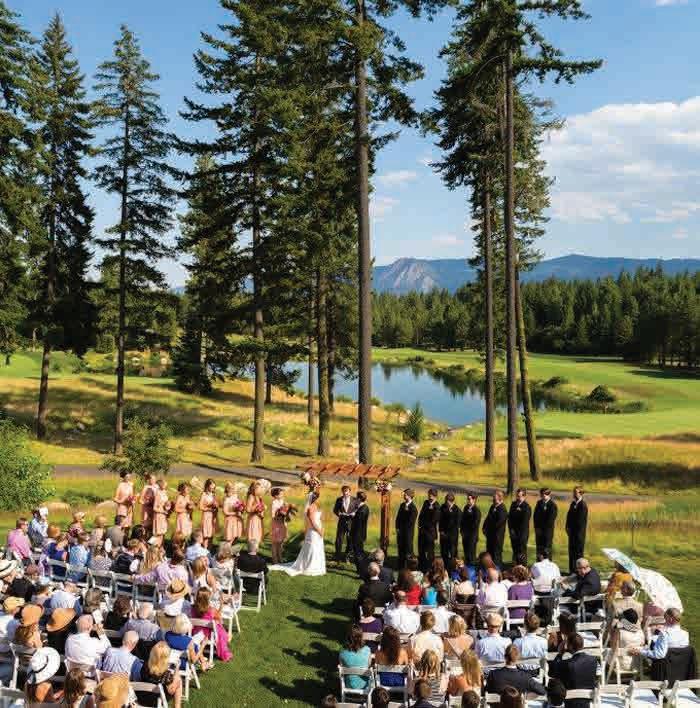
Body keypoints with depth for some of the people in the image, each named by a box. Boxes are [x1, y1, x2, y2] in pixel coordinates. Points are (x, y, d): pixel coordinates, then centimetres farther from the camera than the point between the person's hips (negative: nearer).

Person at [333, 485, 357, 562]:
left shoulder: (354, 500, -3)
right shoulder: (339, 500, 1)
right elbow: (335, 510, 7)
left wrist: (353, 514, -17)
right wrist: (339, 514, -11)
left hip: (351, 522, -1)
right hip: (342, 521, 1)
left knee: (350, 539, 5)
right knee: (339, 538, 2)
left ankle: (347, 555, 20)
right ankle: (338, 555, 15)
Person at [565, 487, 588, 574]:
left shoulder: (583, 505, -14)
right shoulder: (573, 503, 12)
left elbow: (581, 521, -17)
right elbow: (569, 516, 15)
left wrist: (571, 528, -12)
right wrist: (568, 528, 4)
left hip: (579, 533, -8)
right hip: (572, 533, 8)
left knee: (578, 552, -2)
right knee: (571, 551, 11)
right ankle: (572, 570, 18)